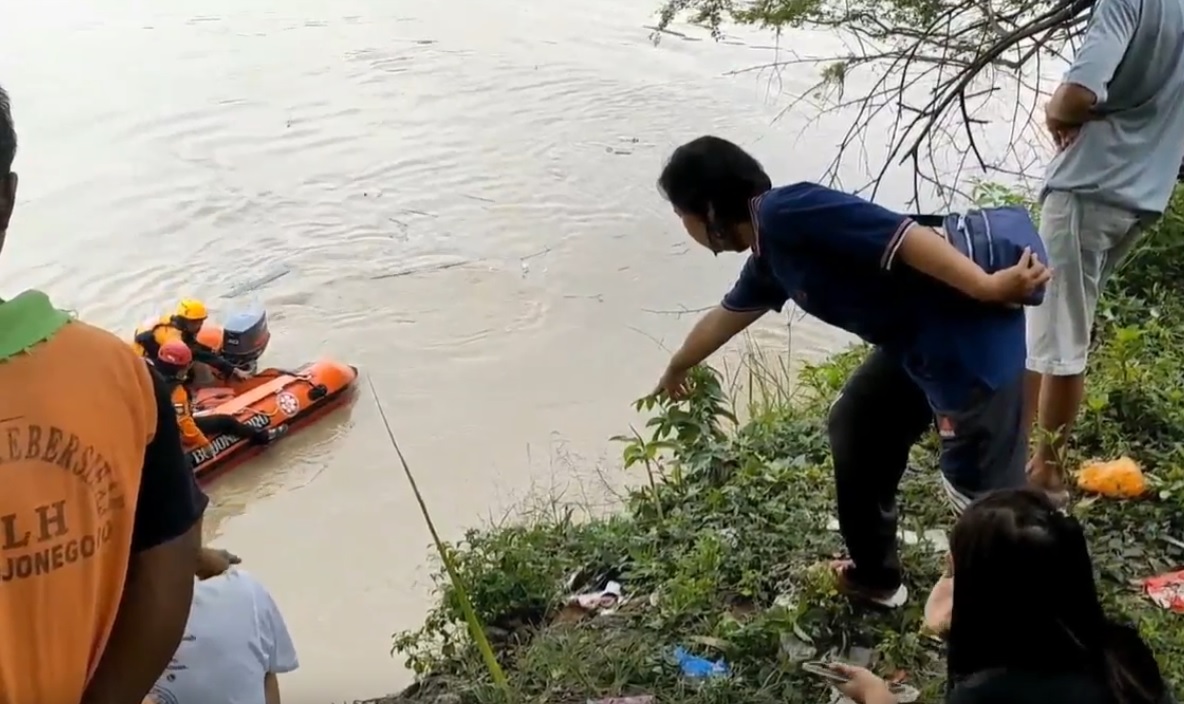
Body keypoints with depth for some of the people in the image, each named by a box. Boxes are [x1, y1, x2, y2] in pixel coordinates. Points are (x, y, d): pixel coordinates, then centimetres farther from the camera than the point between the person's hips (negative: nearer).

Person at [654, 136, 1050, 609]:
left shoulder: (787, 214, -17)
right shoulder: (769, 258, 14)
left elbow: (902, 237, -25)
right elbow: (724, 317, 33)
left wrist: (988, 288, -27)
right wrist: (677, 368, 49)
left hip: (969, 340, -10)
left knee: (979, 489, -2)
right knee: (855, 431, 23)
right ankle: (873, 575, 37)